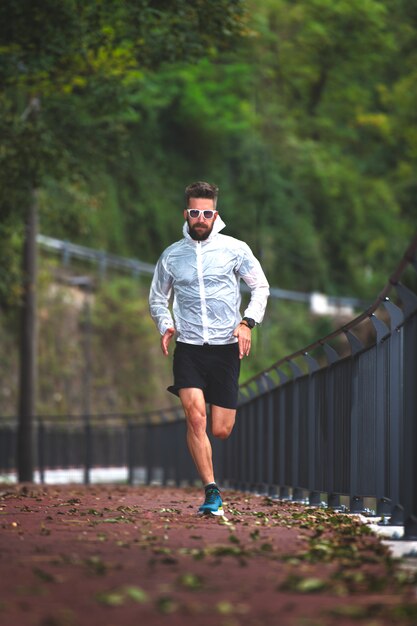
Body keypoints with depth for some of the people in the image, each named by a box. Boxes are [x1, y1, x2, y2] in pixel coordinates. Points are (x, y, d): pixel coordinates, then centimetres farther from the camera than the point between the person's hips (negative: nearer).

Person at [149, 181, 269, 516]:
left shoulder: (235, 249, 1)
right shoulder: (171, 256, 6)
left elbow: (261, 287, 9)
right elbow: (157, 298, 19)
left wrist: (247, 322, -6)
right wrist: (165, 325, 0)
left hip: (226, 347, 0)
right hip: (188, 347, 0)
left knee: (221, 431, 0)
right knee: (195, 416, -20)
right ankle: (212, 492, -15)